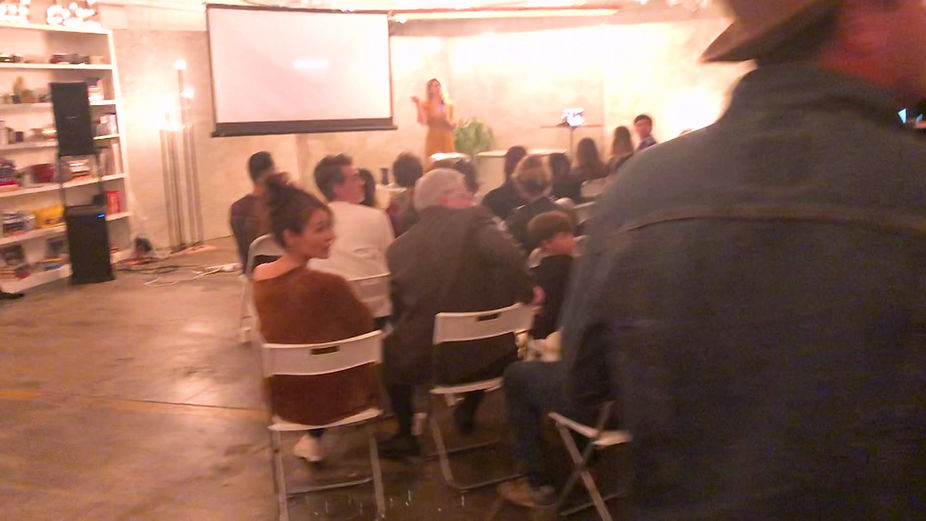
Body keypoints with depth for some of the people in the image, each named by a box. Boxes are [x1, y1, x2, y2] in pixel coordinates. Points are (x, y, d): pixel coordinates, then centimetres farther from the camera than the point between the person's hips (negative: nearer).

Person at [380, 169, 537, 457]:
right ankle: (468, 411, 47)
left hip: (420, 360, 2)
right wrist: (526, 295, -12)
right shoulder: (474, 220, -9)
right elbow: (508, 256, -28)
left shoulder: (400, 246, 2)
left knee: (390, 349, 36)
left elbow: (400, 311, 9)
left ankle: (405, 434, 40)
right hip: (485, 356, -1)